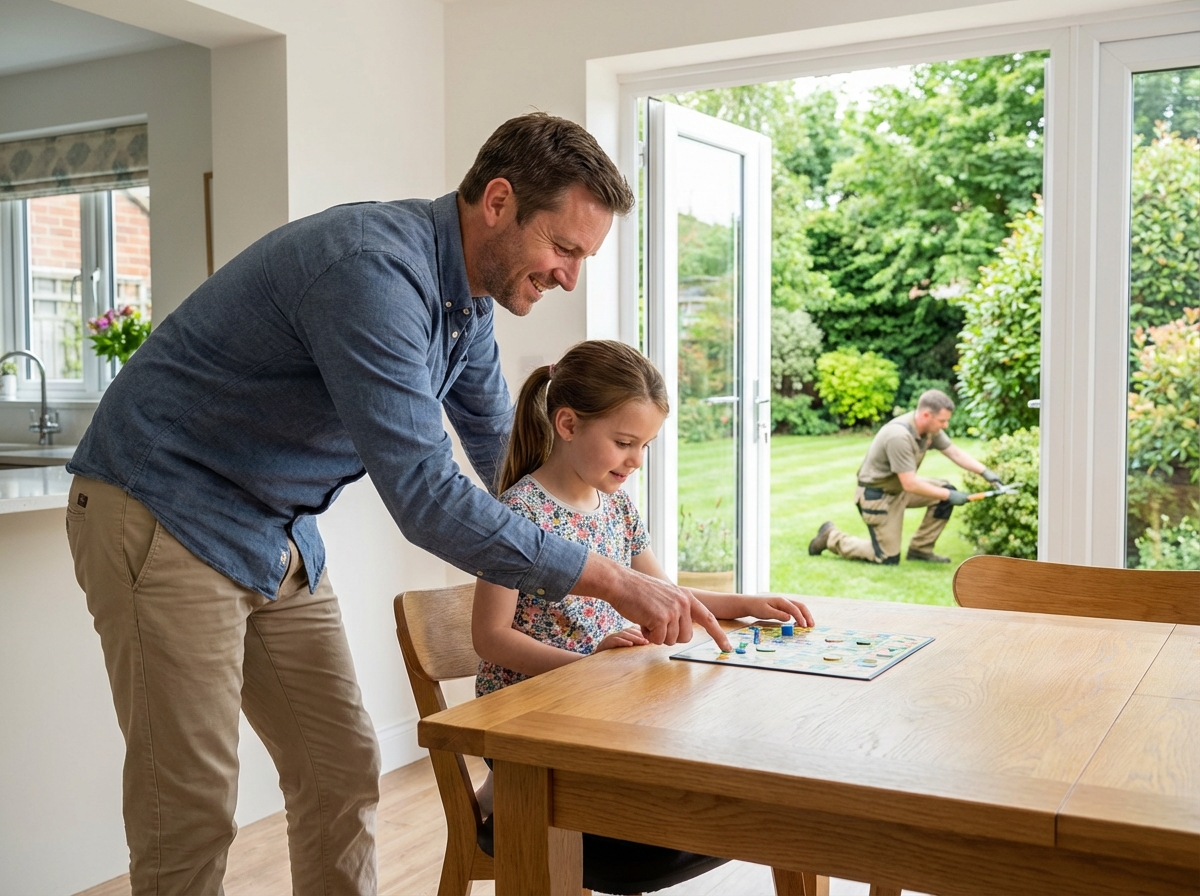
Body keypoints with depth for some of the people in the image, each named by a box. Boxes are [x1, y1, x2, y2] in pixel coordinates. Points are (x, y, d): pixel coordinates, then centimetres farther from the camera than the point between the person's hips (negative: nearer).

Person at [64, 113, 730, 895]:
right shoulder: (374, 272, -28)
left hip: (279, 534, 9)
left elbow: (508, 458, 15)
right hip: (165, 515, -9)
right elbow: (427, 500, -33)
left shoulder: (467, 300, 3)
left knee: (344, 772, 9)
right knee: (193, 810, -4)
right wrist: (612, 581, -26)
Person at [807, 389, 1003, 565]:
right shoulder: (899, 436, -34)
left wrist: (985, 472, -7)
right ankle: (832, 537, 12)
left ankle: (920, 549, 9)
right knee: (888, 559, -4)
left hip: (900, 487, 9)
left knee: (947, 491, -3)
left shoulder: (929, 427, -8)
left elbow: (955, 452, 4)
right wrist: (949, 496, -24)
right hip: (877, 494, -9)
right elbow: (910, 485, -31)